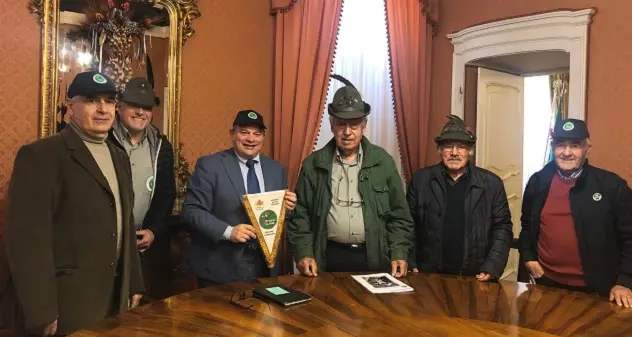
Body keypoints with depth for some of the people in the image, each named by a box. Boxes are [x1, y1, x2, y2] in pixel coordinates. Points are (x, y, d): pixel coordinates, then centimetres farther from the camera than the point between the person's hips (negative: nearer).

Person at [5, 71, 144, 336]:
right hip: (68, 304, -7)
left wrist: (134, 284, 13)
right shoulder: (40, 155, -12)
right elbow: (29, 237, -17)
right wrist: (42, 312, -18)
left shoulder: (119, 156, 11)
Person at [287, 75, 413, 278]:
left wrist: (399, 254, -4)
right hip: (329, 257, 0)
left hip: (374, 257, 1)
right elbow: (300, 214, 2)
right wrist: (304, 253, -8)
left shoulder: (383, 161, 2)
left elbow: (399, 215, 4)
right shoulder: (313, 164, 0)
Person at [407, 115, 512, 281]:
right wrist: (411, 265, -4)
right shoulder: (420, 180, -1)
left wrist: (492, 268, -9)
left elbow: (502, 228, 0)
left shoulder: (492, 183, 0)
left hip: (475, 278, 0)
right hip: (429, 275, 0)